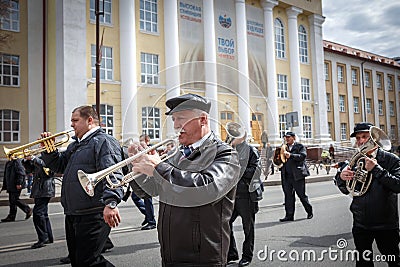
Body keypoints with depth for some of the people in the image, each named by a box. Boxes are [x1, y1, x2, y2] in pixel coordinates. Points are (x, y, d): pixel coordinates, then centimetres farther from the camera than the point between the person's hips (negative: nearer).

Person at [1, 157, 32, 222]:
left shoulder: (17, 161, -13)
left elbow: (21, 173, -19)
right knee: (11, 200, 11)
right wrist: (4, 185, 22)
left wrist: (19, 183, -23)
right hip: (10, 186, 9)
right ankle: (11, 216, 16)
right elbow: (6, 175, 23)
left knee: (15, 200, -8)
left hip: (16, 185, -9)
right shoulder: (8, 163, 16)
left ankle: (28, 210, 6)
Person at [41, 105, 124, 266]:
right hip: (72, 214, 10)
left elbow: (112, 175, -24)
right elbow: (59, 166, 28)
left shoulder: (104, 141, -11)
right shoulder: (75, 145, 20)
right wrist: (48, 150, 11)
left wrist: (111, 202, -36)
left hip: (93, 215, -10)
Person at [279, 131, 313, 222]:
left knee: (301, 194, 3)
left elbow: (302, 156, -14)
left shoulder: (300, 146, 2)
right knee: (288, 195, 6)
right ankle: (289, 215, 13)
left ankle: (309, 212, 23)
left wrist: (290, 155, -23)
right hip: (286, 176, 4)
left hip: (297, 175, -4)